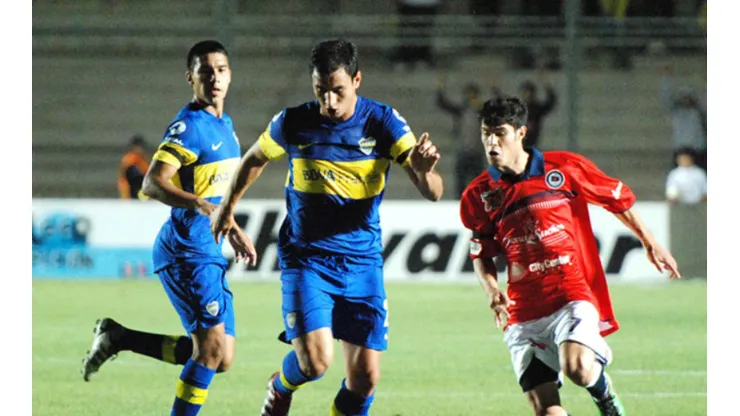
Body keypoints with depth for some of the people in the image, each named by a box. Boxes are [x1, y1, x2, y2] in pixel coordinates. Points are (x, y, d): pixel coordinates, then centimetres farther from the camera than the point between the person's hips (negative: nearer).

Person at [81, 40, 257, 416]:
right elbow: (153, 183, -27)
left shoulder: (224, 124, 13)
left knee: (219, 358, 8)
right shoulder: (189, 126, -15)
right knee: (212, 346, -15)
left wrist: (234, 231, 29)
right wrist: (202, 205, -40)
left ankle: (118, 338, 19)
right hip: (187, 249, -9)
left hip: (209, 253, 9)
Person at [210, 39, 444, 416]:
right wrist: (227, 206, 26)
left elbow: (432, 193, -16)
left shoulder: (382, 122, -8)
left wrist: (424, 171, -39)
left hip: (362, 261, 1)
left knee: (366, 376, -3)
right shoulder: (293, 123, -8)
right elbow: (255, 159, 16)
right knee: (315, 360, -19)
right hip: (306, 258, -1)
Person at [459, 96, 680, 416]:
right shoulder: (478, 195, 3)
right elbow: (481, 254, 15)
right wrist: (491, 291, -5)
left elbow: (617, 198, 13)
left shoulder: (565, 168, -1)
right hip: (523, 313, 2)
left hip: (572, 295, -2)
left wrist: (650, 244, 20)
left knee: (578, 370, -29)